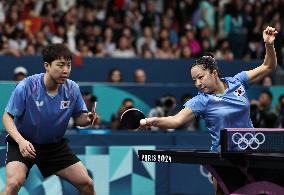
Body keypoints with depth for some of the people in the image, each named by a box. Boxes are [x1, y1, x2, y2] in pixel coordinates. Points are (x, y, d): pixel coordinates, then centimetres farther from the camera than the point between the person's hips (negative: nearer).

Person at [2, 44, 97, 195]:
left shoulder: (72, 89, -9)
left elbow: (79, 118, 1)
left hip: (55, 145, 4)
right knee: (14, 183, -28)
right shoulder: (26, 87, -22)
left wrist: (87, 119, -23)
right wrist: (20, 140, -32)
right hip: (23, 143, -4)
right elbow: (7, 117, -16)